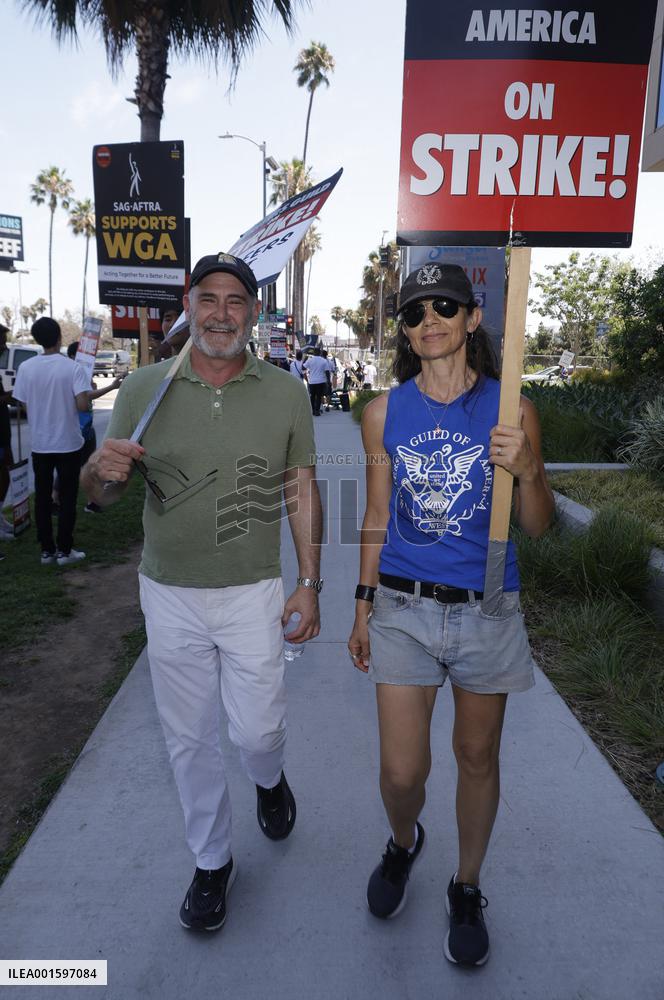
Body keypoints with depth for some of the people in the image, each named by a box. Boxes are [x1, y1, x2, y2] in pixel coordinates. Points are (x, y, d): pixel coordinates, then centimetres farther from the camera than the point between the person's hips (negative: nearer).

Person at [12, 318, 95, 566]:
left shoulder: (26, 368, -3)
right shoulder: (73, 368, -12)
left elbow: (24, 405, 2)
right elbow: (82, 406, -19)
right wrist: (88, 394, 2)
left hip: (39, 444, 3)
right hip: (68, 443, -3)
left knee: (42, 497, 11)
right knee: (67, 497, 7)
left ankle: (47, 550, 16)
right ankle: (64, 550, 10)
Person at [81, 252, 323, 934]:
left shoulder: (286, 393, -3)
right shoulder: (143, 390, -3)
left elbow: (301, 491, 1)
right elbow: (97, 493, 1)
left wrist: (309, 583, -3)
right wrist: (104, 469, -24)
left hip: (253, 593, -1)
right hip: (169, 595, 1)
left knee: (257, 730, 5)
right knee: (188, 737, 13)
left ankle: (269, 781, 45)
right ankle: (212, 861, 38)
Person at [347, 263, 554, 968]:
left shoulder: (510, 409, -4)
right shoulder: (385, 412, 0)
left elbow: (538, 526, 0)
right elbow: (377, 517, 7)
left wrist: (526, 469, -20)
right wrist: (363, 607, 10)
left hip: (486, 611, 0)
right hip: (403, 607, 1)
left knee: (477, 756, 16)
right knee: (401, 770, 3)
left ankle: (467, 889, 43)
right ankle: (403, 843, 41)